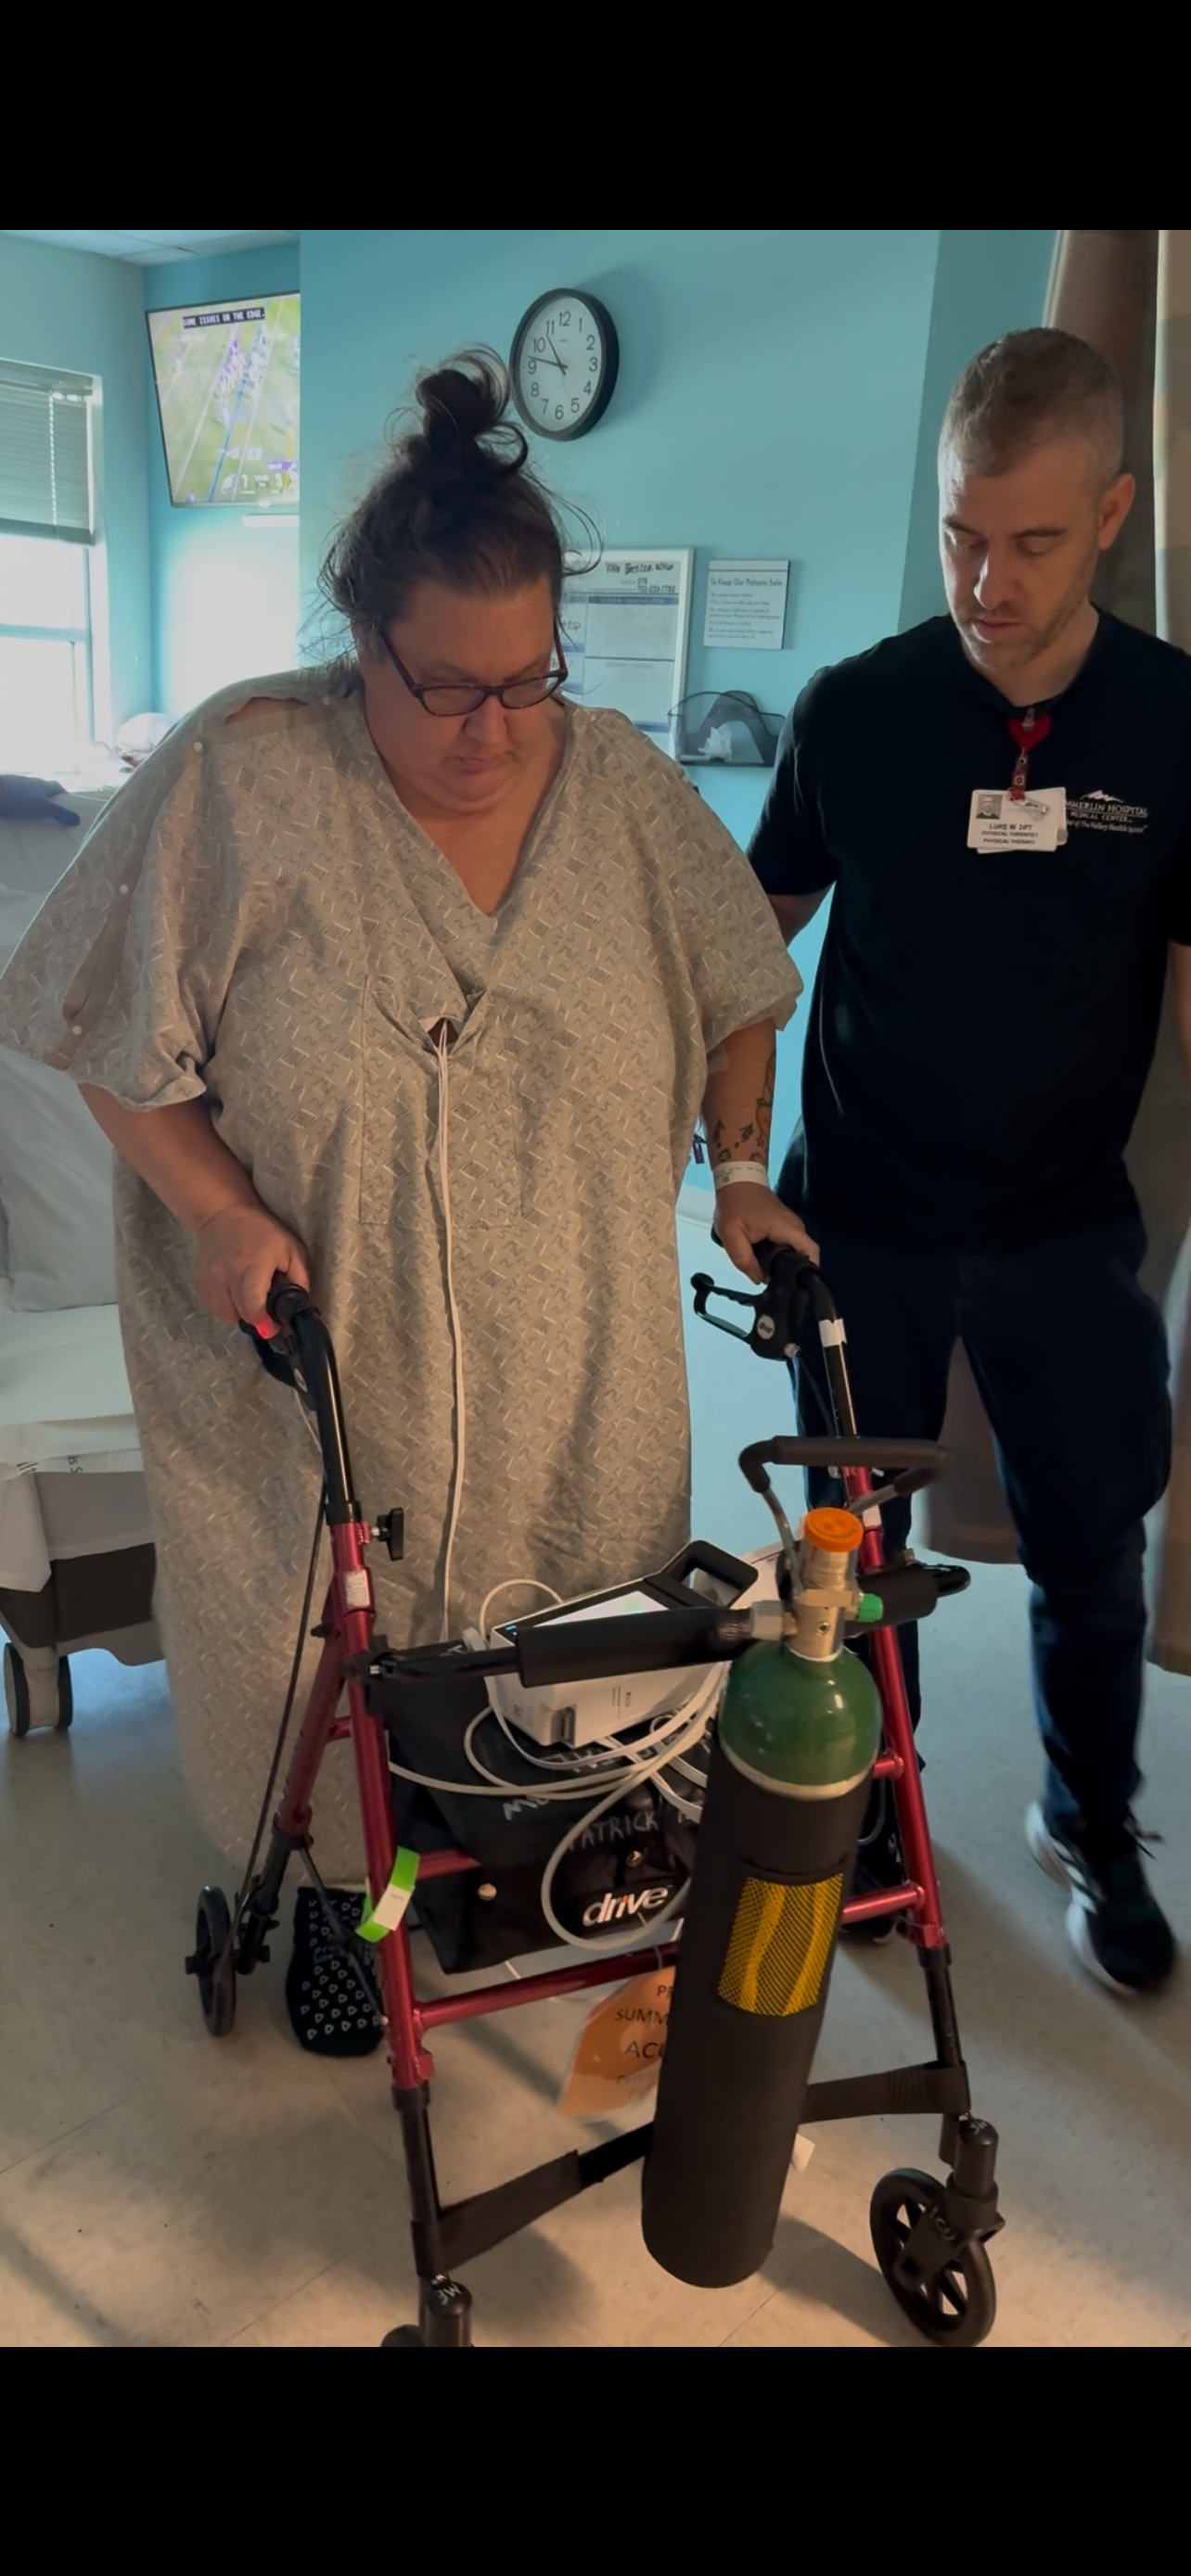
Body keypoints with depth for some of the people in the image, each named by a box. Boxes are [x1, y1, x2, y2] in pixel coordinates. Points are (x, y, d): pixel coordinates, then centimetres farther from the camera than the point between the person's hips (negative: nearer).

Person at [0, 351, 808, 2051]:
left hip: (575, 1384, 3)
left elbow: (739, 995, 12)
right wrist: (217, 1210, -17)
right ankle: (346, 1891, 41)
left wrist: (742, 1169, 3)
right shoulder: (239, 777, -13)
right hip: (321, 1354, -2)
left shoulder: (626, 784, -2)